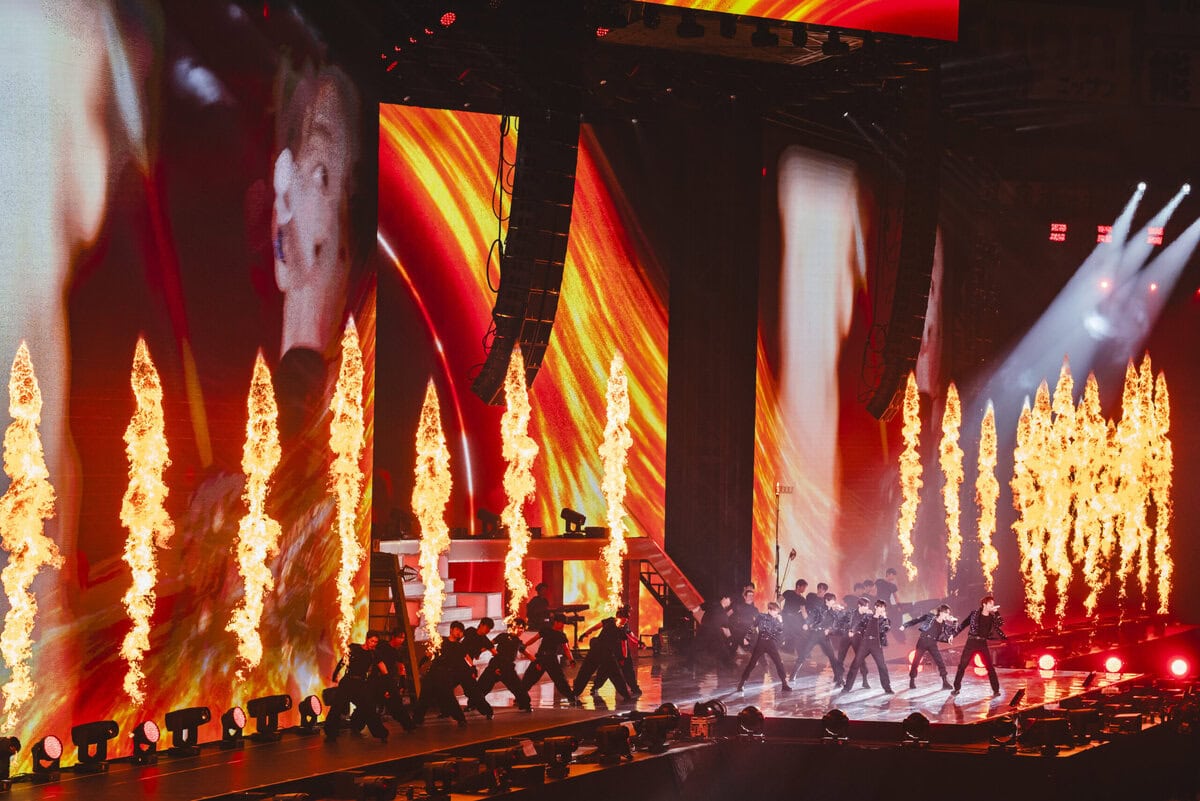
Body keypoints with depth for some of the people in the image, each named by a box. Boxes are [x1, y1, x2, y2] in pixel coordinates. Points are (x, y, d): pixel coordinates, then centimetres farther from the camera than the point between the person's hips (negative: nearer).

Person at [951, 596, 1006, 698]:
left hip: (983, 643, 1)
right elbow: (963, 624, 5)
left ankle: (996, 690, 0)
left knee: (990, 667, -5)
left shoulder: (992, 617, 7)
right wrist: (953, 634, 5)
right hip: (971, 642, -1)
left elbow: (1000, 623, -8)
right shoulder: (975, 614, 0)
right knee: (962, 665, 0)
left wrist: (996, 612, -8)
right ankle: (956, 688, 11)